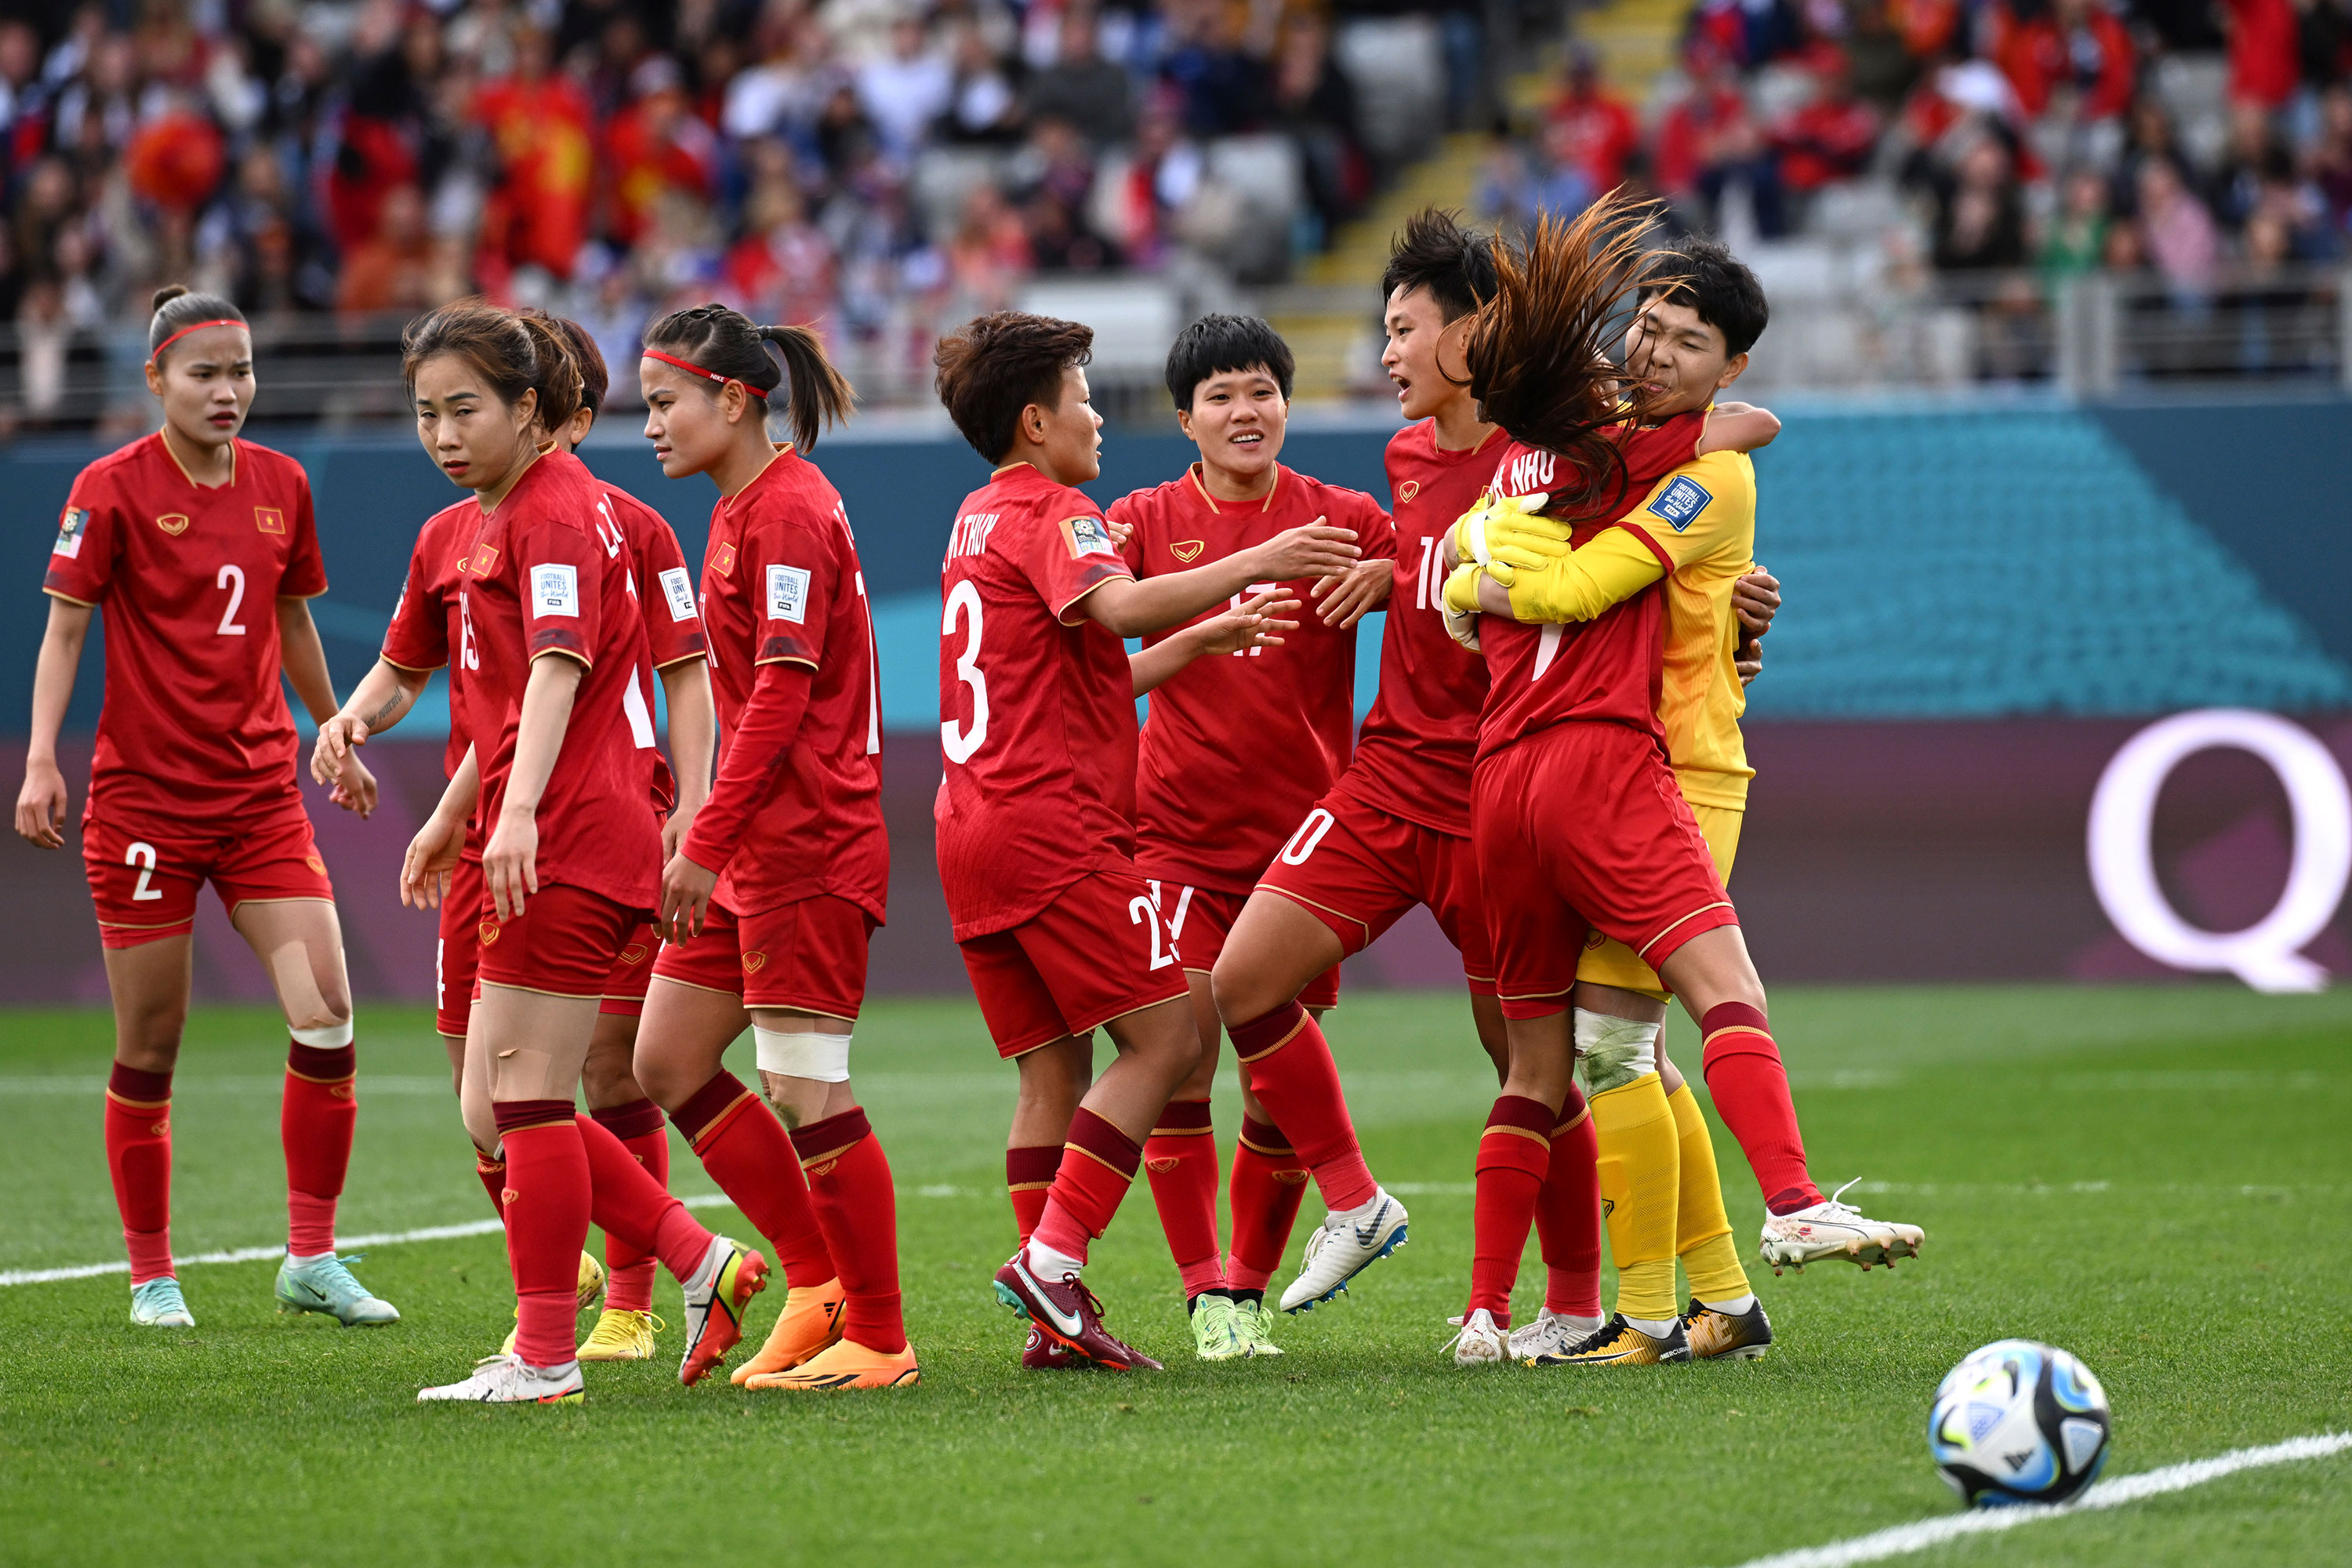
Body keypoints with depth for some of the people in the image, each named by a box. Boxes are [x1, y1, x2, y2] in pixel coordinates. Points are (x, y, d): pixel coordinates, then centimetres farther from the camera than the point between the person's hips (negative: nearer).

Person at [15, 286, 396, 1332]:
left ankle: (311, 1260, 2)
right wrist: (40, 760, -17)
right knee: (149, 1048, 2)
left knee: (327, 1018, -9)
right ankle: (151, 1276, 15)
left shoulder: (281, 484, 8)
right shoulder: (112, 489, -6)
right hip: (144, 796, -4)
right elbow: (64, 627, -7)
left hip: (262, 792, 4)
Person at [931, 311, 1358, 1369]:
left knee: (1052, 1069, 7)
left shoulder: (978, 521, 23)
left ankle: (1055, 1318, 1)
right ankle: (1053, 1260, -17)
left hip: (972, 832, 9)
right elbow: (1119, 606, -28)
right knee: (1166, 1038, -7)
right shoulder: (1051, 515, -5)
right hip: (1053, 824, -9)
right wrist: (1255, 564, -29)